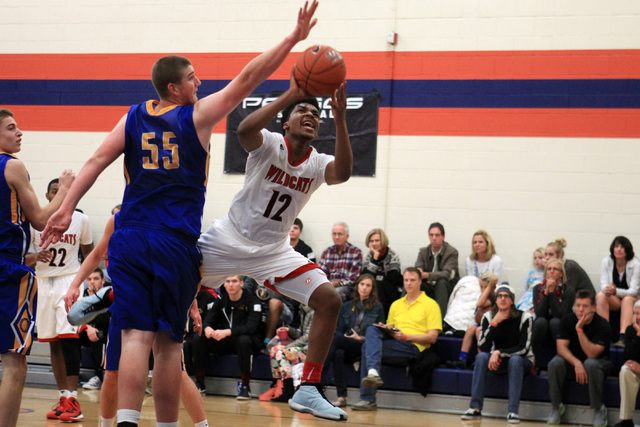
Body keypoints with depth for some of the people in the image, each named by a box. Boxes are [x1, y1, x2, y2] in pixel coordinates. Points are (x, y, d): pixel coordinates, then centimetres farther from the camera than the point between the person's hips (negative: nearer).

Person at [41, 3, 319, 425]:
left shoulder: (134, 117, 10)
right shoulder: (197, 116, 1)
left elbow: (98, 160, 1)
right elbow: (247, 79, 0)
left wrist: (67, 209, -2)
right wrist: (294, 38, 3)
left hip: (131, 239, 2)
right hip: (177, 243, -2)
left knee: (136, 336, -5)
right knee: (169, 342, 7)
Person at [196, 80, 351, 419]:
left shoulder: (317, 164, -5)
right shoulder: (269, 144, -13)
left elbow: (342, 173, -30)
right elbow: (244, 130, -38)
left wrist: (340, 119, -39)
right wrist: (289, 96, -44)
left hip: (272, 251, 3)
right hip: (229, 239, -3)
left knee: (329, 301, -12)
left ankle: (308, 391, -7)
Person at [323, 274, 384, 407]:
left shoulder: (378, 307, 12)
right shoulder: (347, 306, 22)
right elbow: (338, 330, 17)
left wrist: (361, 338, -9)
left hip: (365, 346, -3)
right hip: (345, 347, 3)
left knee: (336, 339, -31)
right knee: (338, 353, -35)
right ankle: (342, 397, -38)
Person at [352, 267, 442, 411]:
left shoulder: (430, 305, 8)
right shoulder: (396, 305, 26)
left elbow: (432, 337, -1)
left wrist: (406, 337, -13)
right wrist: (385, 329, 1)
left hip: (413, 347, -6)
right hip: (393, 343, 6)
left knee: (368, 346, -26)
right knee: (372, 330, -27)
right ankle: (373, 372, -40)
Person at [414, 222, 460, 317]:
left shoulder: (452, 252, -8)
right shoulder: (423, 252, 8)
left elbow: (447, 274, -23)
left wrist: (427, 275, -39)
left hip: (447, 288, -3)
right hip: (428, 287, 3)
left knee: (441, 282, -37)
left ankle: (441, 316, -42)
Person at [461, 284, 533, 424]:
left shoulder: (523, 317, -14)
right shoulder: (488, 317, -6)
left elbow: (524, 349, -19)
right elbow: (483, 347, -16)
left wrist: (499, 353, -29)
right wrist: (494, 323, -26)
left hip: (522, 361, -3)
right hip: (498, 360, 3)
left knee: (515, 360, -36)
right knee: (481, 357, -27)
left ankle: (513, 411, -39)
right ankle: (475, 408, -32)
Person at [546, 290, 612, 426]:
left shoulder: (602, 325, -19)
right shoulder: (567, 320, -8)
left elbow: (592, 354, -27)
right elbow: (561, 347, -15)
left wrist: (579, 329, -34)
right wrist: (576, 363, -33)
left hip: (599, 363, -3)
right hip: (571, 361, 3)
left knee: (591, 364, -38)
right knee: (555, 363, -29)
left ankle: (599, 410, -22)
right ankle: (556, 406, -12)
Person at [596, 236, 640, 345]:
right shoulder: (606, 261, -4)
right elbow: (603, 285, -6)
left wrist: (616, 291, -34)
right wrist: (607, 289, -32)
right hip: (613, 300, 2)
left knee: (627, 300, -36)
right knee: (600, 296, -29)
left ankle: (623, 337, -51)